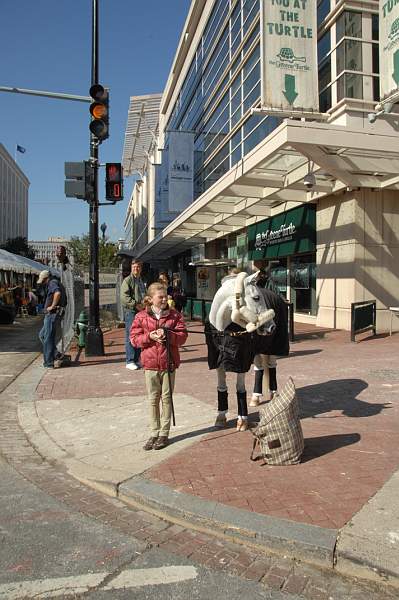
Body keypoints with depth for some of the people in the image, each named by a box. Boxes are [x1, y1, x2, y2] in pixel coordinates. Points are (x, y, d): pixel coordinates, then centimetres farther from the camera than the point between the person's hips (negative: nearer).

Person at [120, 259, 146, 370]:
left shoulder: (141, 281, 20)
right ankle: (130, 361, -2)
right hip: (130, 311, -8)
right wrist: (136, 304, -19)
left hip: (141, 311, 8)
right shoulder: (127, 280, -5)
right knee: (131, 335, -7)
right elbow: (124, 297, -16)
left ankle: (136, 360, 18)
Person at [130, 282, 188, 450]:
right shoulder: (141, 317, 1)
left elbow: (182, 336, -4)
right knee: (153, 399, 9)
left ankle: (164, 434, 18)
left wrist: (167, 335, -20)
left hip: (169, 363, -1)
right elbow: (134, 338, 1)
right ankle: (154, 433, 22)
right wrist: (149, 337, -15)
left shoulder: (174, 315, 0)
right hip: (150, 364, 1)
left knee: (166, 399, 7)